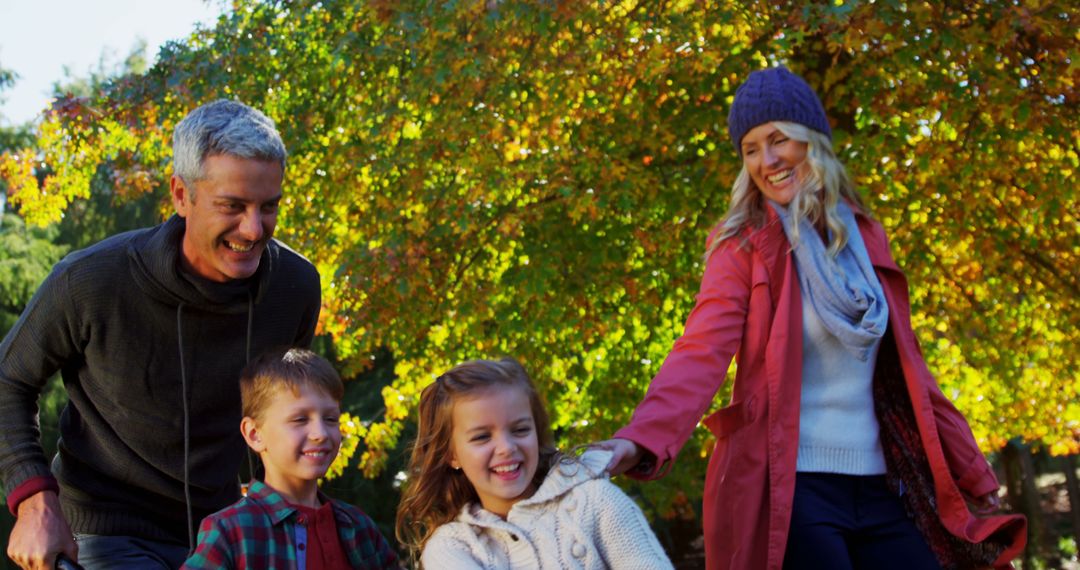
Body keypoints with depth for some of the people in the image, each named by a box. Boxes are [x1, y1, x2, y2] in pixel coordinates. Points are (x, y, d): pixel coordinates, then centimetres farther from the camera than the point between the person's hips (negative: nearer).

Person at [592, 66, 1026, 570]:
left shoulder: (864, 238, 12)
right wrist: (642, 440, -34)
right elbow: (702, 354, -16)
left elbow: (905, 368, 18)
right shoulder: (744, 246, -2)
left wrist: (971, 470, 19)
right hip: (791, 489, -5)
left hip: (879, 486, 5)